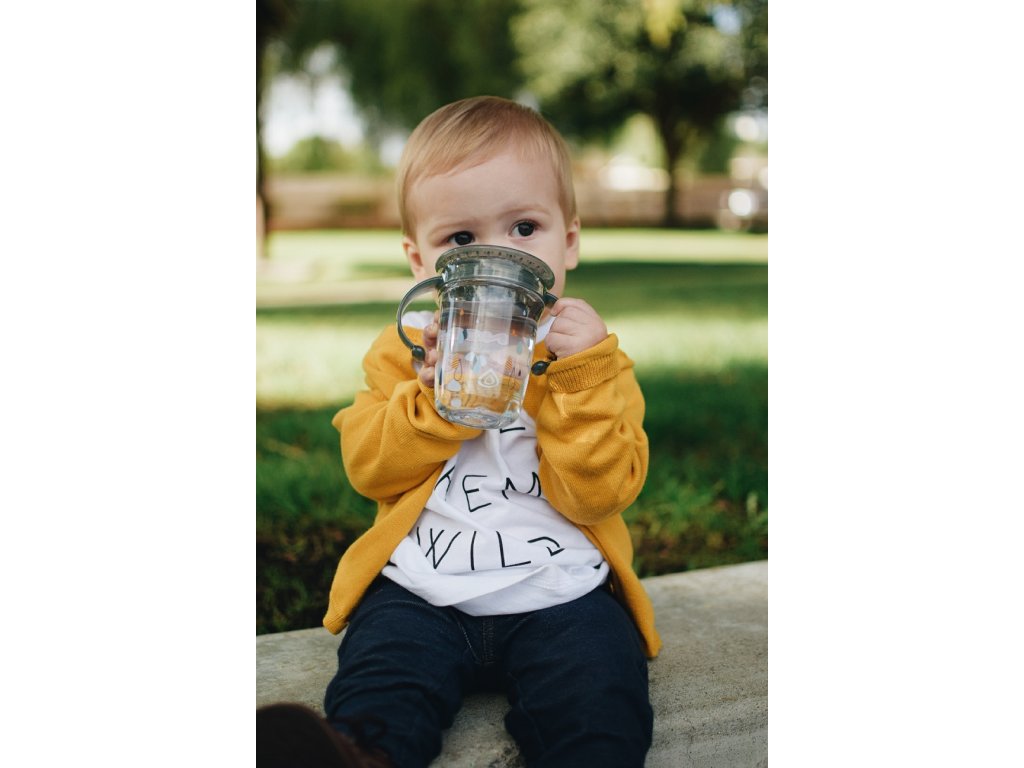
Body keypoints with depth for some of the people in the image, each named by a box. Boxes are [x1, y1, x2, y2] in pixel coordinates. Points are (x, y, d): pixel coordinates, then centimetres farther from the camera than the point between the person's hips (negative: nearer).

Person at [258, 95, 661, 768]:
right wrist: (436, 391, -16)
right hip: (420, 591, 1)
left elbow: (598, 494, -10)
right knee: (370, 714, -23)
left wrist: (580, 375, -19)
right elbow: (369, 469, -2)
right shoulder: (407, 348, 9)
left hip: (559, 593, -1)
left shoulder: (590, 357, 2)